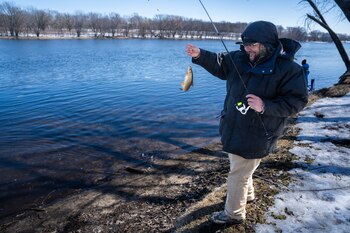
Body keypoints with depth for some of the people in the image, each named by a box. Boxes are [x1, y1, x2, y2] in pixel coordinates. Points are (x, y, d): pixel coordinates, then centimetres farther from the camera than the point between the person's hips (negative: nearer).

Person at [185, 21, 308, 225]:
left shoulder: (289, 69, -17)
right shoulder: (240, 58, -1)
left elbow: (297, 101, -16)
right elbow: (219, 64, 11)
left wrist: (265, 106, -29)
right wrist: (200, 55, -7)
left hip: (255, 137, -7)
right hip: (234, 129, 7)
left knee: (238, 174, 5)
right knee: (242, 167, 27)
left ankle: (234, 214, 29)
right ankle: (248, 195, 54)